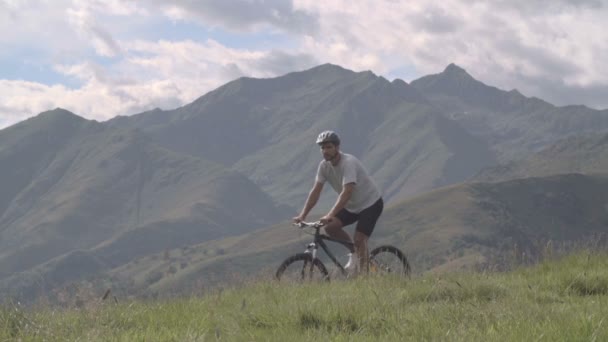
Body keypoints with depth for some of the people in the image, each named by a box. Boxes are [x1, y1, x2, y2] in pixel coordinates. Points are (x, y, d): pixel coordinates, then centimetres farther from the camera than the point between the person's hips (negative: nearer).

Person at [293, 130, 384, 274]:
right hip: (352, 206, 7)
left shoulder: (348, 163, -29)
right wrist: (302, 215, -18)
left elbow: (347, 192, -40)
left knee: (359, 239, -18)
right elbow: (315, 191, -8)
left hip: (370, 203, -7)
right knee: (330, 227, -11)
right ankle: (354, 253, 9)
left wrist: (330, 215, -49)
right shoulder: (324, 165, -8)